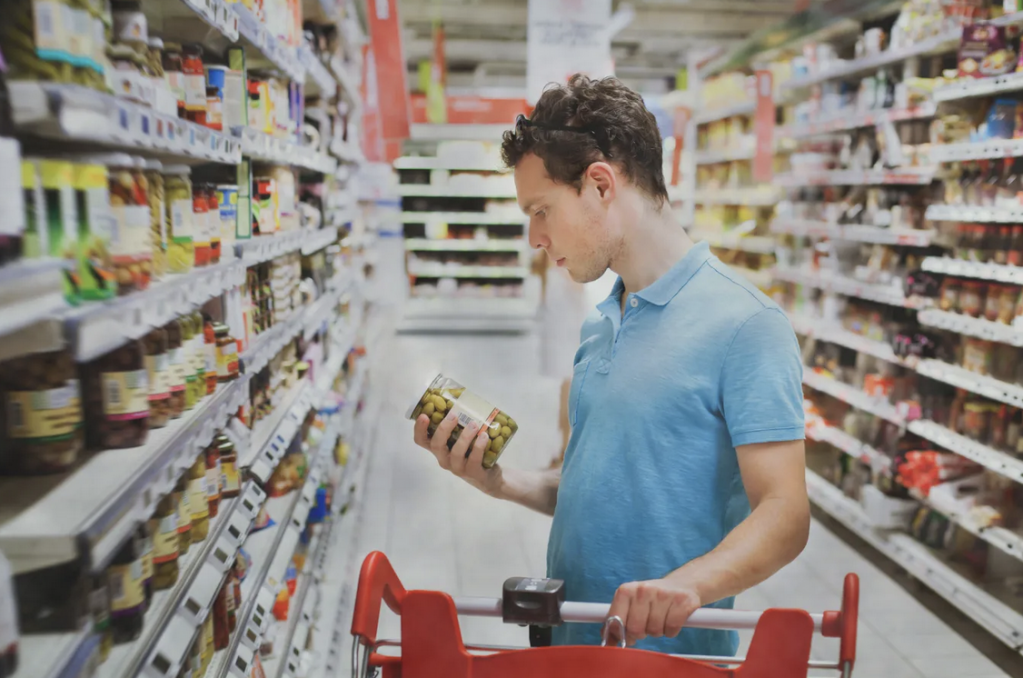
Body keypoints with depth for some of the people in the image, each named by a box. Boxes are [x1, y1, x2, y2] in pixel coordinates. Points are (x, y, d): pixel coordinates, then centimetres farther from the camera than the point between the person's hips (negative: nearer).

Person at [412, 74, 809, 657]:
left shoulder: (745, 324, -16)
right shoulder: (599, 326, 9)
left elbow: (783, 515, -20)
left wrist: (686, 585, -36)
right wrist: (502, 483, -1)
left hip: (672, 653, -7)